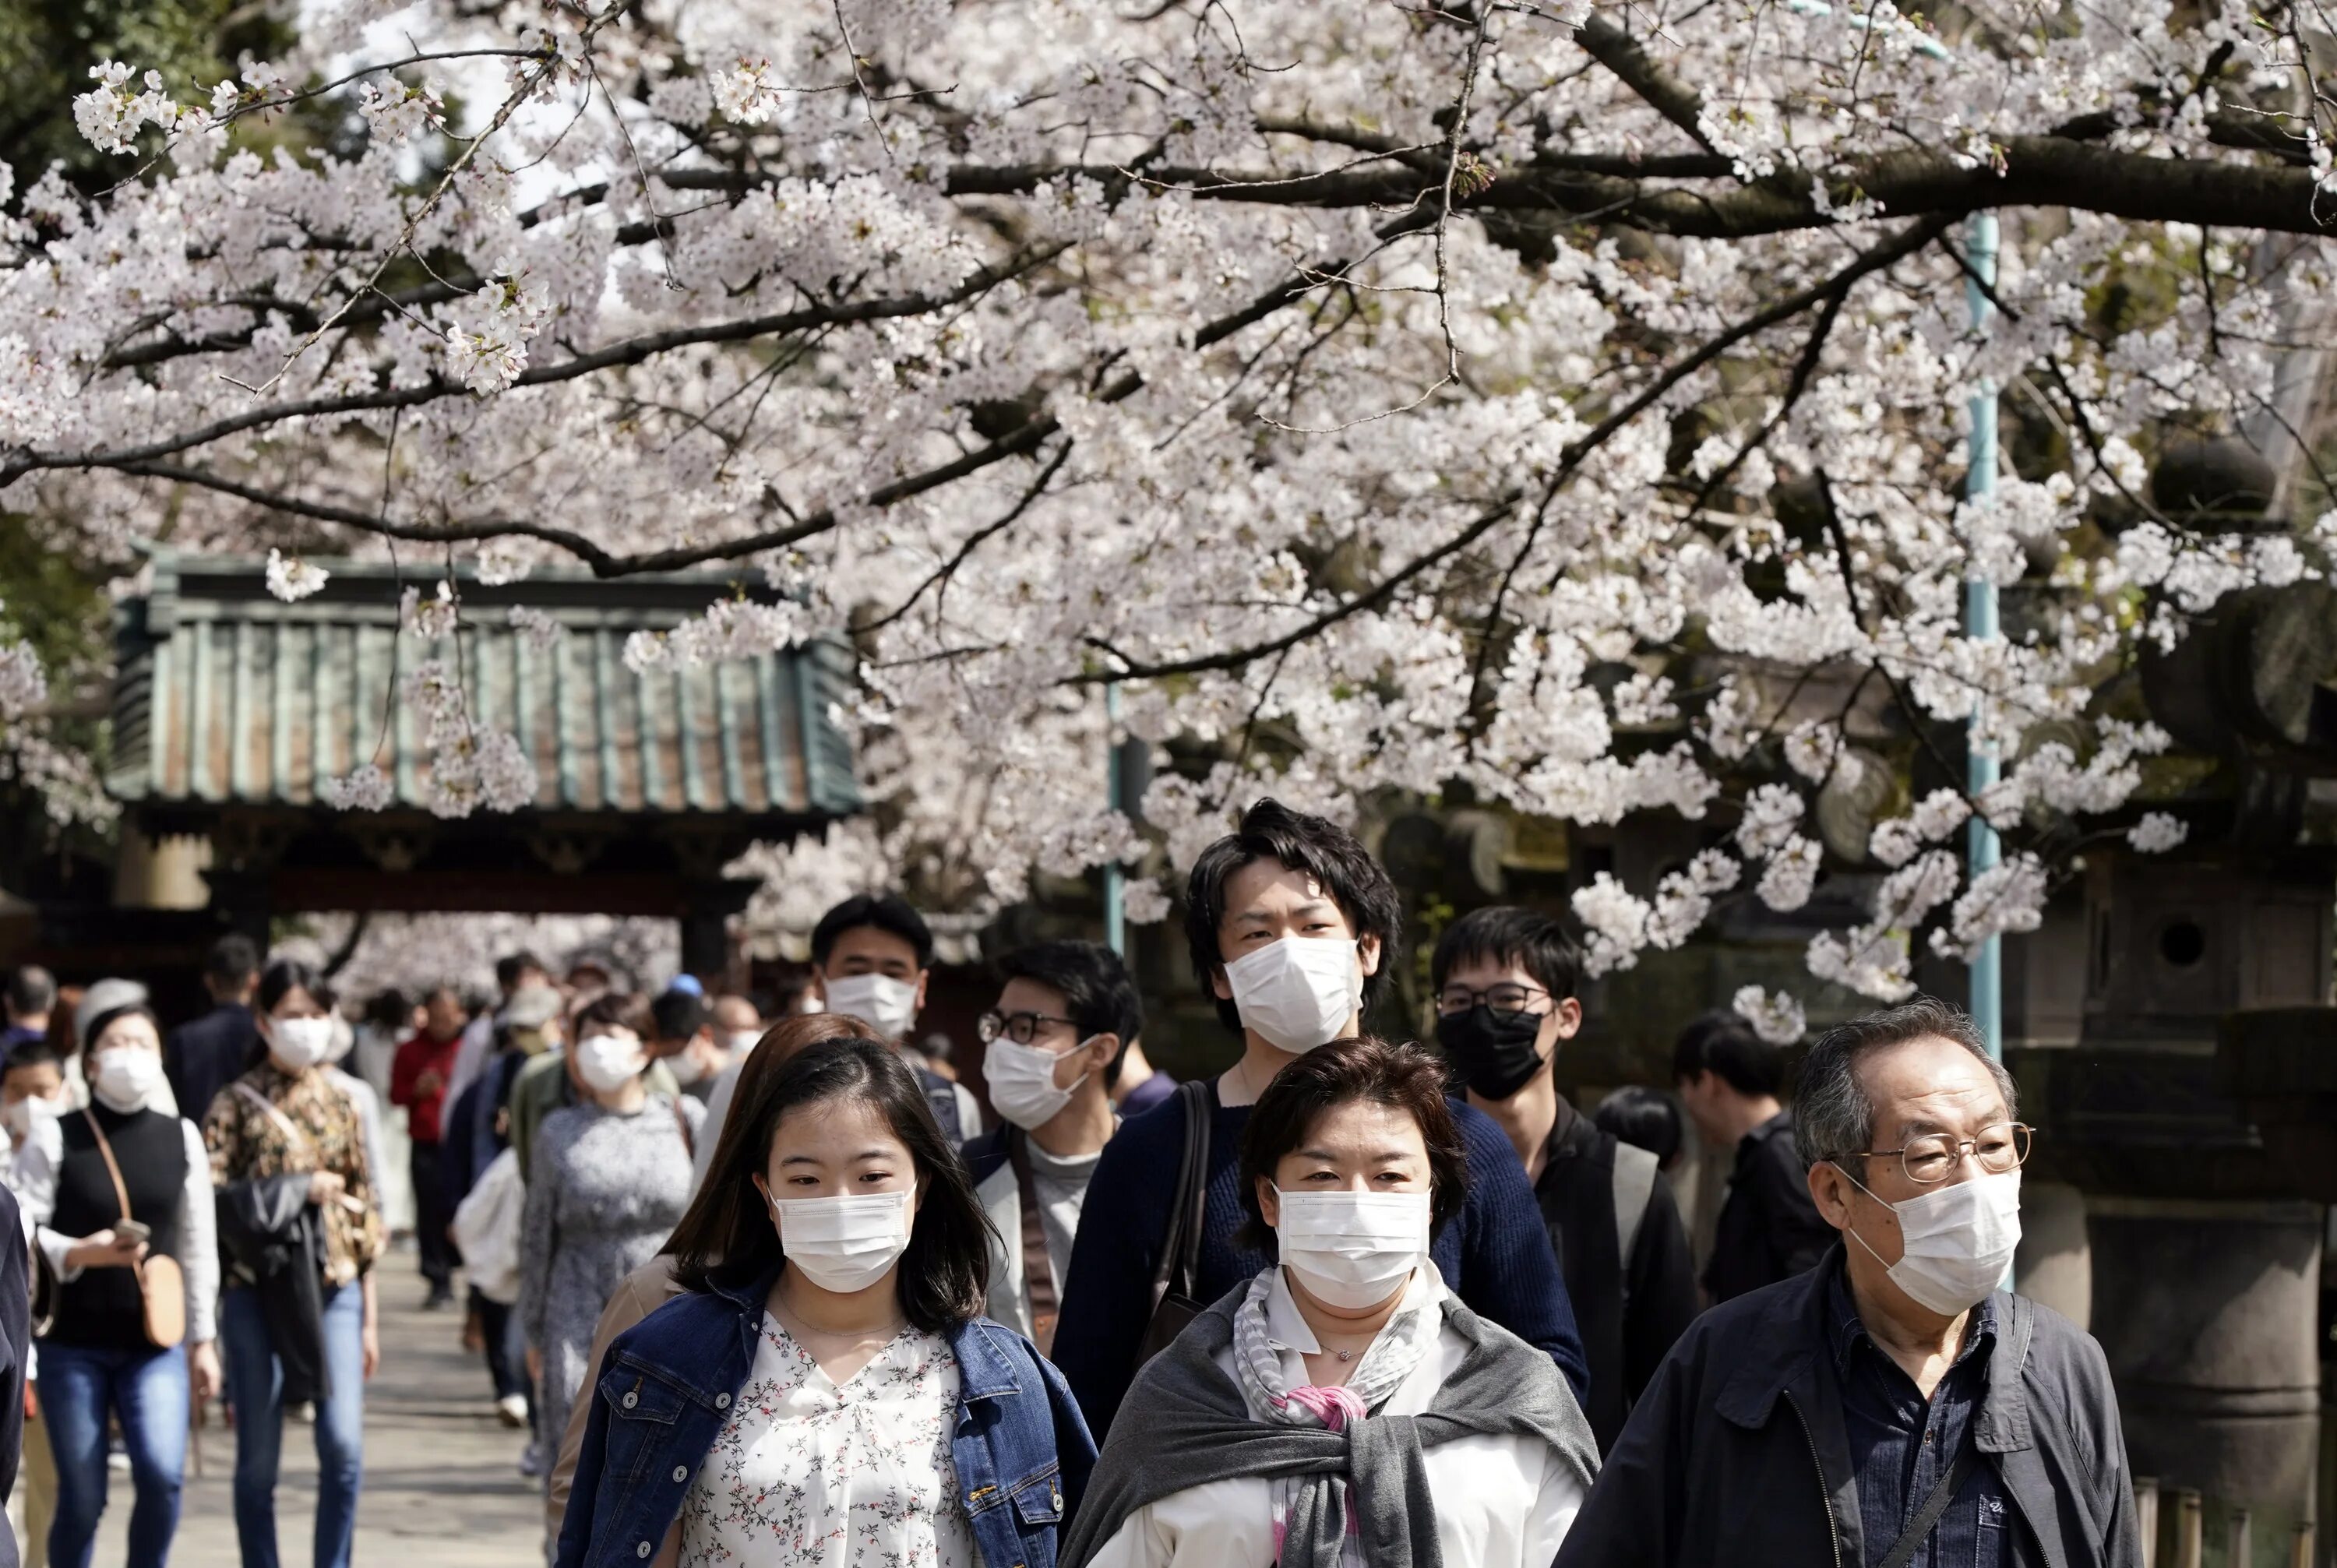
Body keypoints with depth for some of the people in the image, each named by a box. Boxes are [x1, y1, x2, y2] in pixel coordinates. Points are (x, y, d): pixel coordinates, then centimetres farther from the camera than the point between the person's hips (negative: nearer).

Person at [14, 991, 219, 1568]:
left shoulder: (181, 1137, 7)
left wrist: (203, 1340, 10)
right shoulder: (54, 1137, -2)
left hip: (156, 1344, 2)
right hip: (73, 1343, -2)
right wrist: (82, 1253, -22)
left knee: (162, 1475, -16)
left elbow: (198, 1244, 11)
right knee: (81, 1497, 1)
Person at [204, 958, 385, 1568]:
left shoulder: (339, 1104, 10)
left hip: (332, 1288, 2)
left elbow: (364, 1209, 12)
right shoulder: (235, 1103, 0)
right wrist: (298, 1189, -13)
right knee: (258, 1459, 3)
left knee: (344, 1446, -10)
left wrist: (370, 1315, 11)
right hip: (258, 1289, -2)